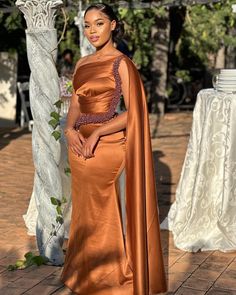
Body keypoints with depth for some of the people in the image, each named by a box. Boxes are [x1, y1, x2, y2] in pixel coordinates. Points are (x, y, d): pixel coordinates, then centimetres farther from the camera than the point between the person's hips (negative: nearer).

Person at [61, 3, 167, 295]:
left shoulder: (122, 63, -8)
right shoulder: (82, 63, 13)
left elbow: (134, 112, -13)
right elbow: (75, 106, 11)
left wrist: (96, 132, -19)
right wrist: (70, 129, -9)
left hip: (107, 146, -7)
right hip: (79, 146, 7)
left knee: (104, 213, 2)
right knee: (86, 212, 14)